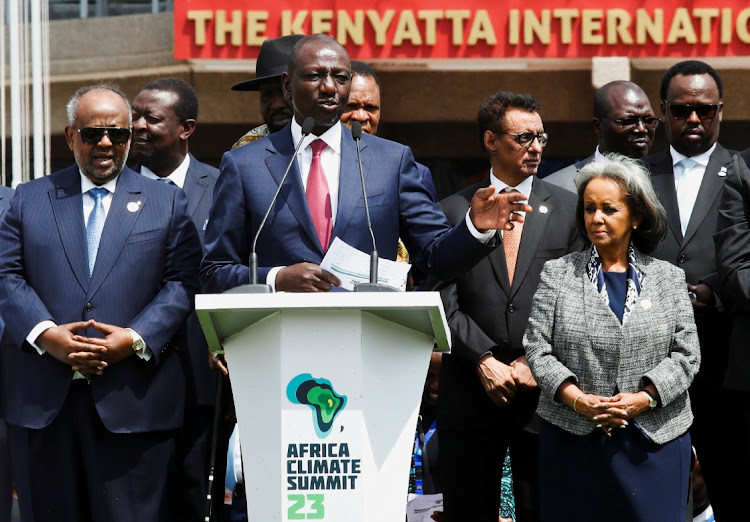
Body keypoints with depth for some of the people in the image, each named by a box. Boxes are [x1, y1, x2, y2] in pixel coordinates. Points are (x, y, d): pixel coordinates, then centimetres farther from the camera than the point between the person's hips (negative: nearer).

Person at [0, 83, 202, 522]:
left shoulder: (168, 201, 12)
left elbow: (183, 283, 2)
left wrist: (136, 339, -13)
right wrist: (45, 334, -12)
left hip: (133, 402, -1)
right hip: (44, 402, 2)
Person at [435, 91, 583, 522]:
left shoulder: (567, 208, 8)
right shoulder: (453, 211, 7)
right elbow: (446, 303, 0)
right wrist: (485, 362, -11)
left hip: (543, 390, 0)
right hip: (472, 387, 0)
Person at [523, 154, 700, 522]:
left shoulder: (668, 278, 9)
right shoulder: (558, 274, 7)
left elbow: (686, 353, 2)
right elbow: (537, 349, 1)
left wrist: (642, 399, -13)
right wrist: (579, 400, -13)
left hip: (654, 440, 0)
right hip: (573, 439, 0)